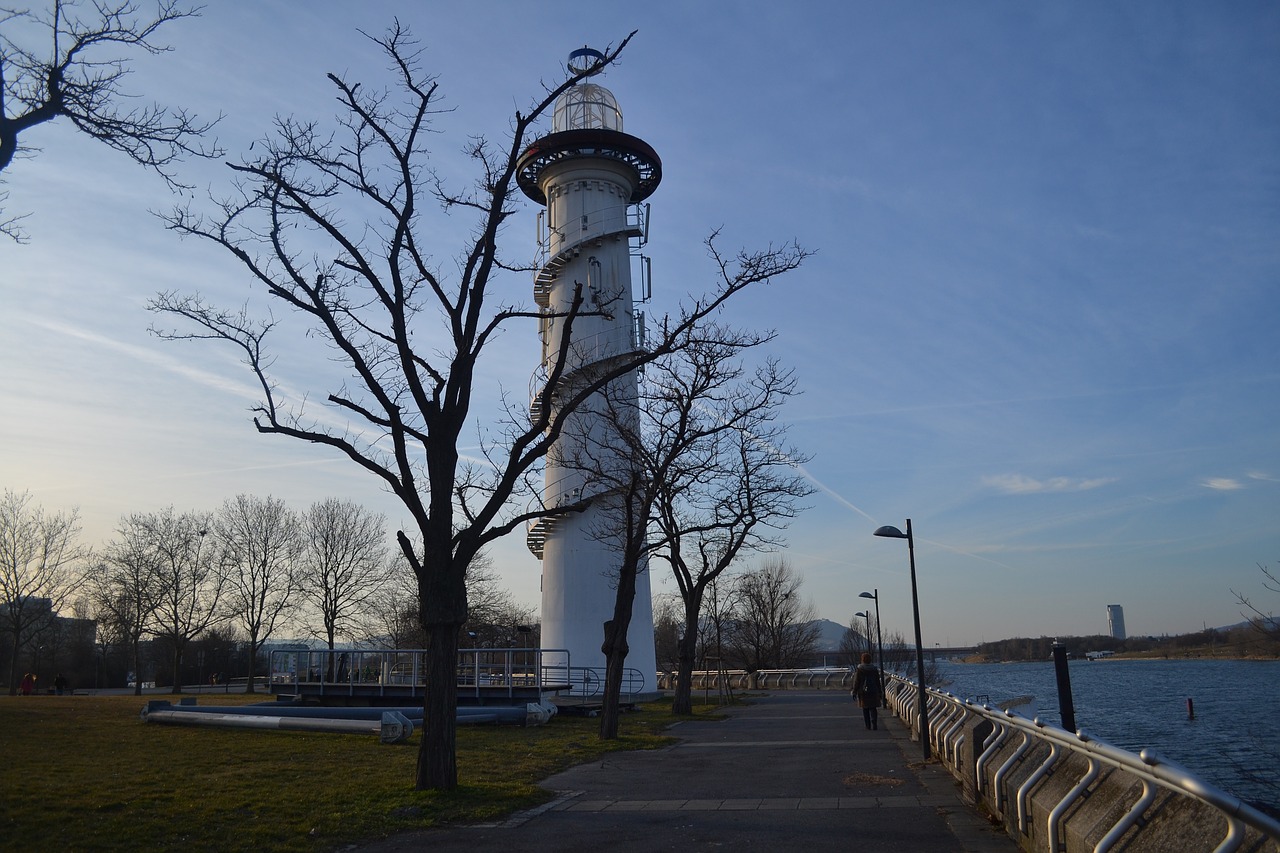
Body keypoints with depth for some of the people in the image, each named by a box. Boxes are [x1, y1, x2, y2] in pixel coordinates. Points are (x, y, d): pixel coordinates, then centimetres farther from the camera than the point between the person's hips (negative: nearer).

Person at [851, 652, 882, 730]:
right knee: (873, 709, 4)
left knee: (865, 709, 9)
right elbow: (878, 681, 5)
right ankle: (874, 725, -8)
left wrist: (854, 692, 0)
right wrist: (879, 692, 12)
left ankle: (868, 726, 10)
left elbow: (856, 682, -6)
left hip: (863, 692, -1)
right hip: (873, 691, 1)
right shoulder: (874, 669, 1)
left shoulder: (859, 670, -7)